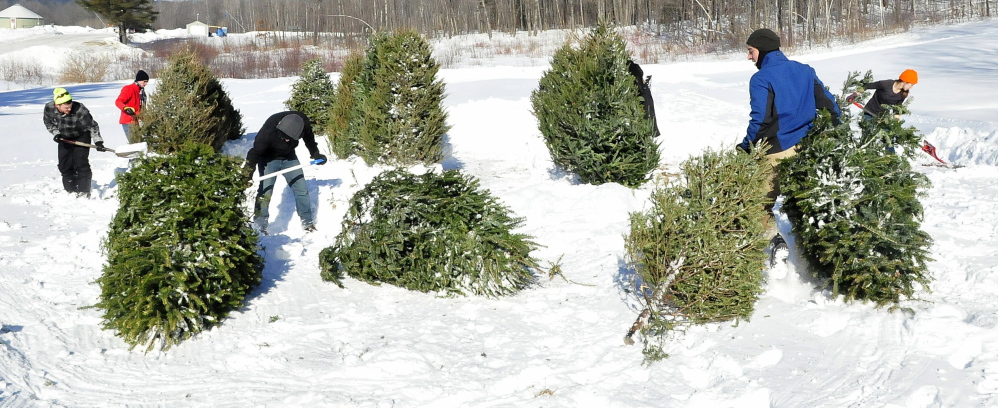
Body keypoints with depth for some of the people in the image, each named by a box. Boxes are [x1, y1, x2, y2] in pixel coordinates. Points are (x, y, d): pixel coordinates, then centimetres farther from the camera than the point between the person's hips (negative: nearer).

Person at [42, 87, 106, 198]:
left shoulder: (80, 110, -34)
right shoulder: (49, 108, -22)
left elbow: (92, 126, -23)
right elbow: (49, 123, -1)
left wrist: (98, 142, -28)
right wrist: (56, 134, -15)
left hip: (81, 136, -4)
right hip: (64, 138, 4)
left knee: (81, 163, -12)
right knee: (64, 164, 6)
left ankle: (84, 190, -3)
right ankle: (71, 190, 19)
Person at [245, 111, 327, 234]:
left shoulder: (304, 123, -26)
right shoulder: (268, 131, -38)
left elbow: (309, 138, -1)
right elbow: (255, 152, -32)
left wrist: (316, 154, 8)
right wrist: (248, 173, -39)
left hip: (289, 157, 4)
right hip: (269, 159, -4)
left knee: (301, 190, 4)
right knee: (265, 193, -13)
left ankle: (307, 223, 19)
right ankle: (259, 227, -3)